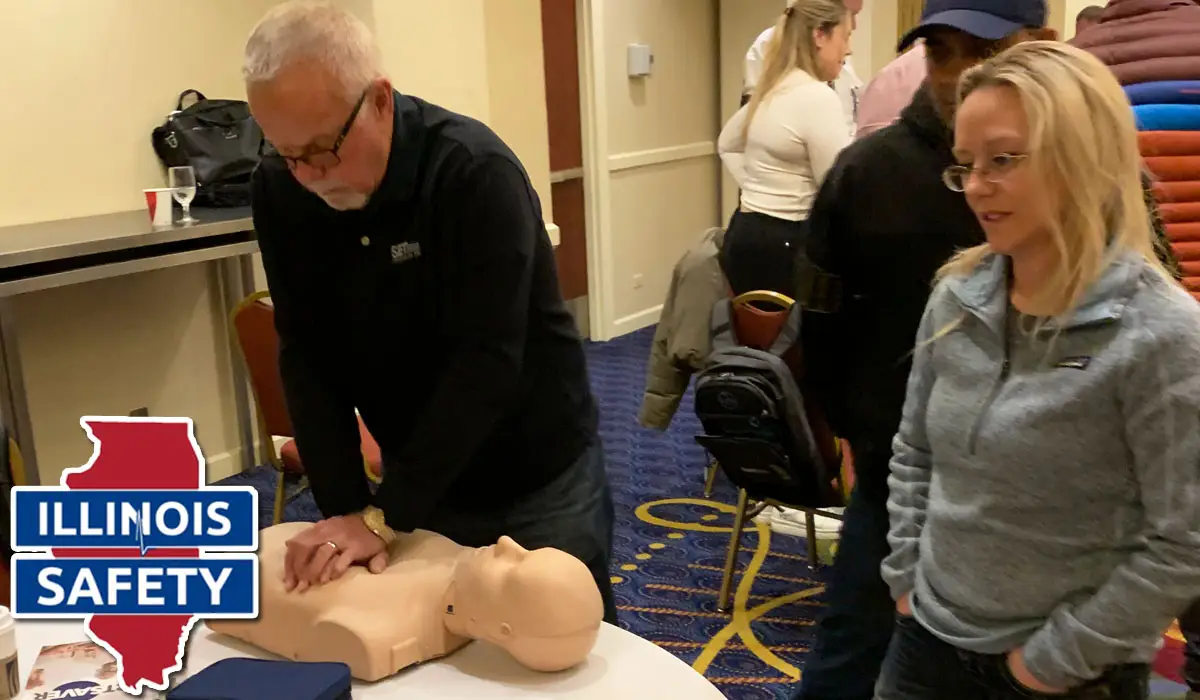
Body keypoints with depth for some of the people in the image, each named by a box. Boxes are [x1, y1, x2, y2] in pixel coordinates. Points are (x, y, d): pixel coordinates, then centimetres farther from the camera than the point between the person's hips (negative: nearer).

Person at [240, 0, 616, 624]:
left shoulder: (477, 172, -25)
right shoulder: (279, 191, -9)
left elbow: (485, 363, -28)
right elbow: (307, 356, -8)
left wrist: (383, 516, -27)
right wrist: (345, 507, -17)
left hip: (538, 480, -4)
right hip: (418, 477, 4)